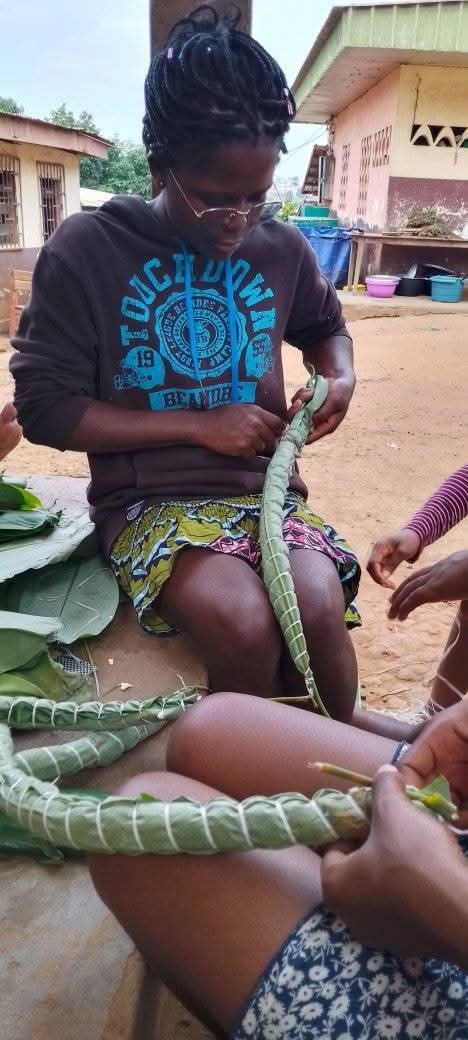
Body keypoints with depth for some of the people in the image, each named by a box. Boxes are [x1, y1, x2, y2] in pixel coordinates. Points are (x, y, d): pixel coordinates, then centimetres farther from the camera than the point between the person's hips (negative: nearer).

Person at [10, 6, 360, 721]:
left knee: (322, 609, -28)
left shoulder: (281, 248, 5)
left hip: (268, 484, 3)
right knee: (244, 624, -31)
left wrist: (341, 377, 2)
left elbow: (324, 324, 27)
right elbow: (46, 408, -7)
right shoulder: (86, 251, -6)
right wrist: (201, 425, -12)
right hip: (153, 499, -3)